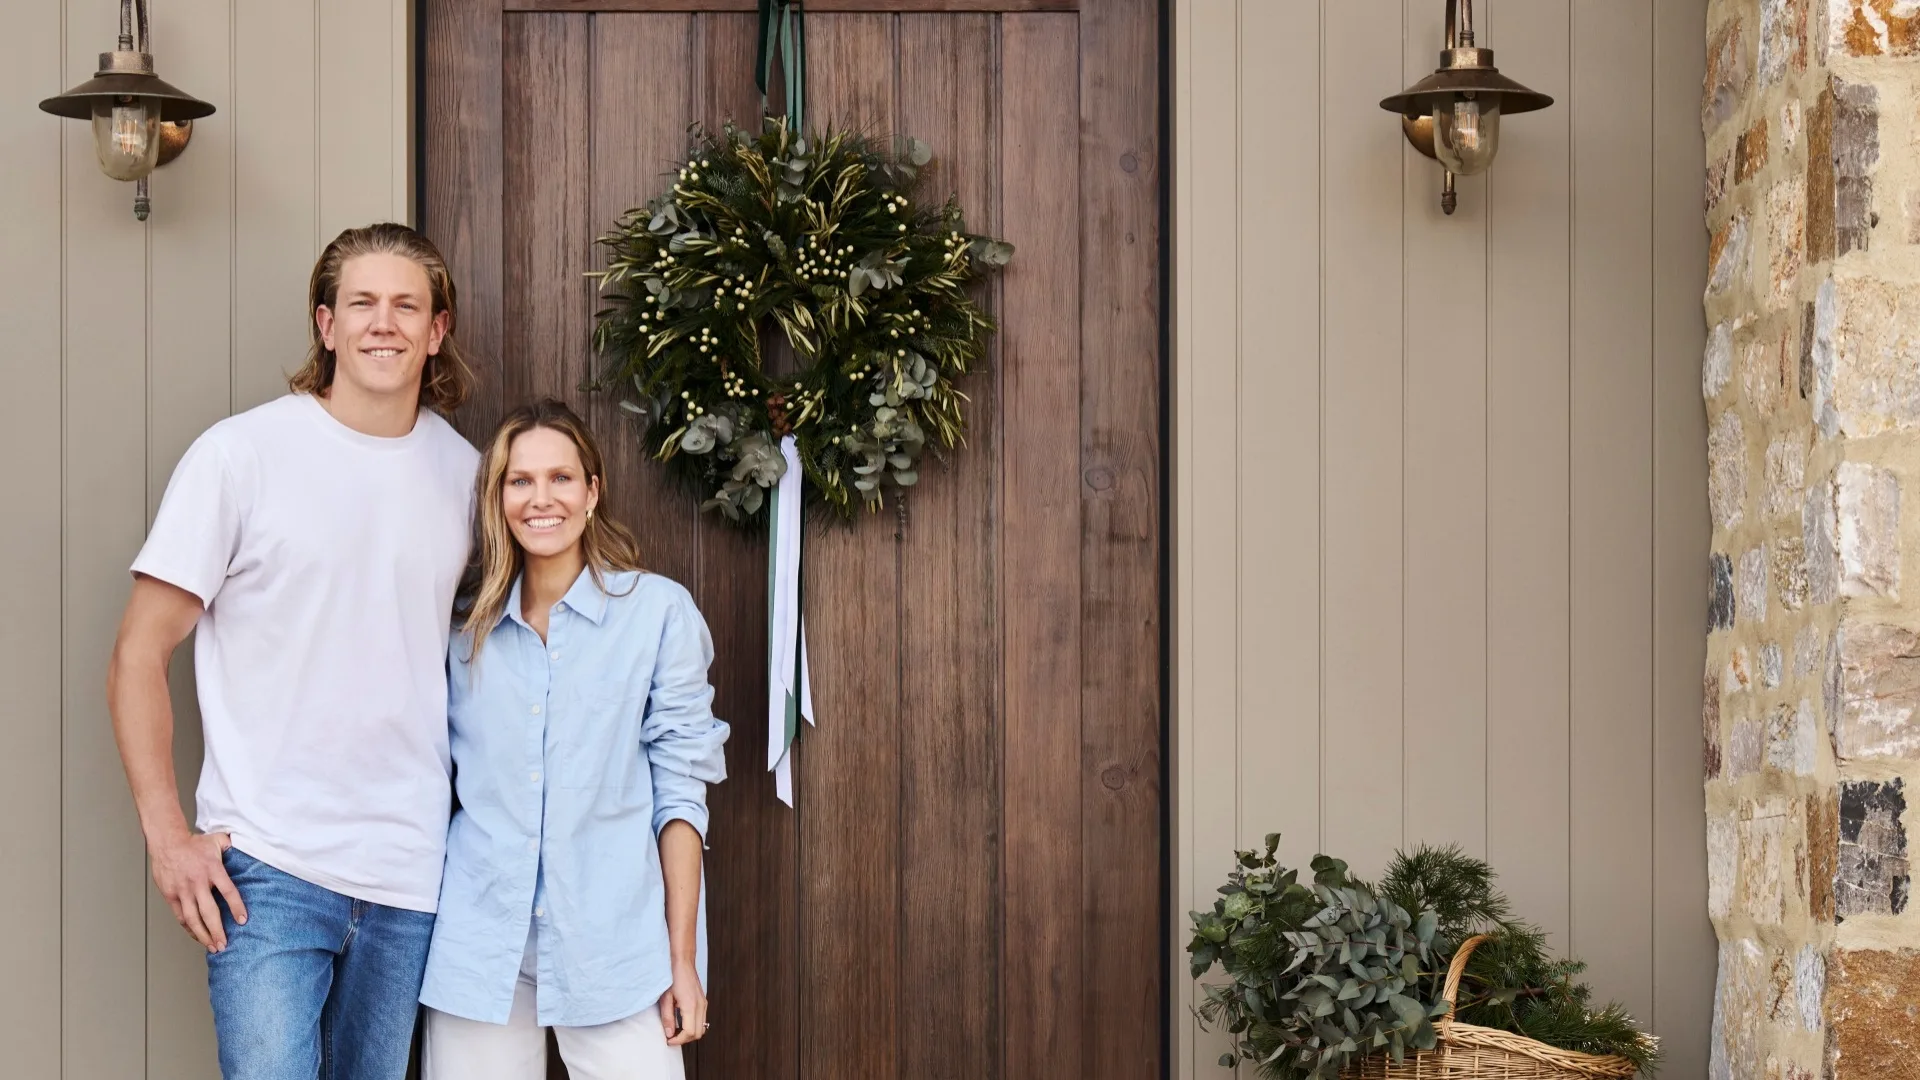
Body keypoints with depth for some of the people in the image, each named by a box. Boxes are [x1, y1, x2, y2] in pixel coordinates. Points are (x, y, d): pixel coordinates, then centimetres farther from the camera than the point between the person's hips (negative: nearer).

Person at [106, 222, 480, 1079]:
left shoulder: (464, 470, 7)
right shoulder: (241, 455, -5)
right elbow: (138, 656, -3)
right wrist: (167, 834, -9)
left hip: (412, 873, 4)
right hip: (270, 867, -4)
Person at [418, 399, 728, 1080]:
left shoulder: (659, 612, -2)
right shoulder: (466, 626, 8)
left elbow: (679, 790, -2)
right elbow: (436, 780, 15)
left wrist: (682, 959, -4)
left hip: (613, 947, -2)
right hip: (479, 944, 3)